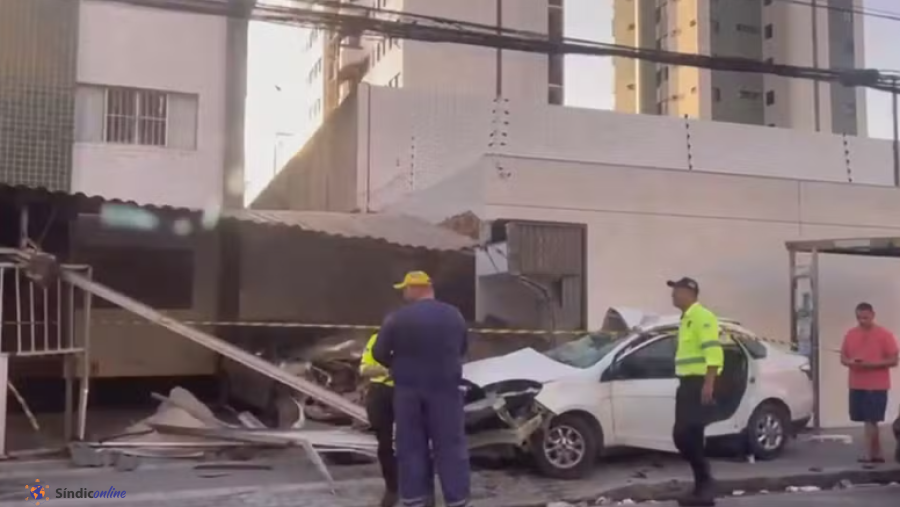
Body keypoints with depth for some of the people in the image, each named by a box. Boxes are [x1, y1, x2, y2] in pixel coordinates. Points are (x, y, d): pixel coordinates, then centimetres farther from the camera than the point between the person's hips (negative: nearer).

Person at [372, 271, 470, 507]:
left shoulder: (397, 318, -6)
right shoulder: (454, 315, 4)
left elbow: (379, 353, -4)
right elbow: (461, 351, 12)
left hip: (409, 390, -1)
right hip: (445, 388, 1)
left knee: (411, 447, 9)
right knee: (450, 446, 6)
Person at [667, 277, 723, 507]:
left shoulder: (702, 317, -10)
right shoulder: (686, 319, 21)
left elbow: (713, 351, -20)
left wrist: (708, 384, -27)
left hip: (700, 384, -10)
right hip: (687, 384, 10)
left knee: (690, 436, -12)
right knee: (681, 435, 8)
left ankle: (705, 487, -3)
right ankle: (703, 485, 17)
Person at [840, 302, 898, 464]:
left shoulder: (884, 335, -6)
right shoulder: (850, 334, 8)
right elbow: (843, 358, 12)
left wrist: (872, 364, -20)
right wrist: (850, 362, -11)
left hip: (877, 386, -5)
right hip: (856, 385, 5)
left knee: (870, 420, -7)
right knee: (869, 420, 10)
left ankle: (869, 454, -2)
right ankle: (877, 453, 19)